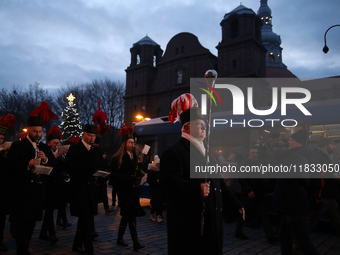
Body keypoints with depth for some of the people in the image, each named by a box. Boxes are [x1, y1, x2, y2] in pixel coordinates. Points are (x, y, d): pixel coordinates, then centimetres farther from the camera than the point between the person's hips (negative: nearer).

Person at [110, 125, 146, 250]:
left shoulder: (134, 157, 11)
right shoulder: (117, 158, -7)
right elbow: (115, 175, -13)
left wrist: (138, 171, -7)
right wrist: (129, 178, -21)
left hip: (133, 189, 6)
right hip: (123, 189, -6)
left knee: (126, 214, 14)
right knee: (131, 214, -9)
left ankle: (120, 238, 28)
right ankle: (135, 242, -6)